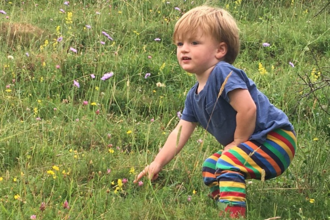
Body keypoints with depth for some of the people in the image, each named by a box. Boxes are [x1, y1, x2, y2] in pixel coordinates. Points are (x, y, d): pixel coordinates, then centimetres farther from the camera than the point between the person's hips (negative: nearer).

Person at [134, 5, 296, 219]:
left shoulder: (224, 74, -21)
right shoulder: (194, 96, 8)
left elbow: (248, 109, -30)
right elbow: (181, 132, 12)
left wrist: (238, 142, -16)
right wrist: (158, 163, 7)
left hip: (276, 139, -10)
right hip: (253, 145, 10)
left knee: (228, 163, -29)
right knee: (211, 167, 22)